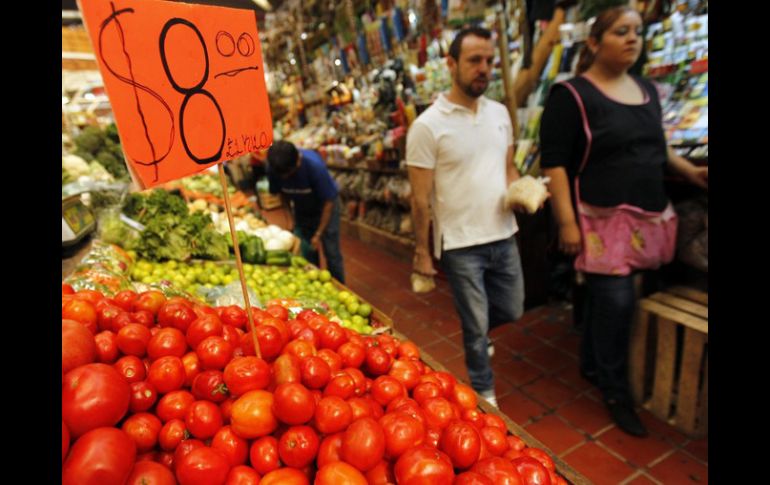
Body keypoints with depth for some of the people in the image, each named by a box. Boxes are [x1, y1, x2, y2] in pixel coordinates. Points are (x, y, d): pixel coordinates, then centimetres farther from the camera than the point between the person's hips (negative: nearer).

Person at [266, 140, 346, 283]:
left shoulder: (314, 165, -34)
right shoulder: (273, 168, -24)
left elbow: (328, 202, -24)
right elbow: (281, 192, -1)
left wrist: (318, 234, -21)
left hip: (324, 206, -3)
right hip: (301, 210, 4)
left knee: (331, 252, -1)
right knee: (306, 253, 6)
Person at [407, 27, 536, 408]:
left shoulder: (500, 113, 6)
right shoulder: (427, 126, -13)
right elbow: (420, 198, -11)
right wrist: (422, 251, -7)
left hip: (503, 236, 6)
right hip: (460, 245, -6)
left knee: (511, 311, 20)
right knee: (477, 326, 9)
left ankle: (472, 333, 52)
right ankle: (484, 392, 35)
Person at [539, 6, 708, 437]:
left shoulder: (648, 90, 14)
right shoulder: (571, 95, -9)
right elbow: (555, 162, -15)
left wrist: (690, 170, 12)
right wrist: (567, 221, -20)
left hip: (647, 216, 7)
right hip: (601, 218, -7)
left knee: (604, 295, 16)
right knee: (616, 300, -6)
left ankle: (592, 365, 35)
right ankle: (616, 394, 13)